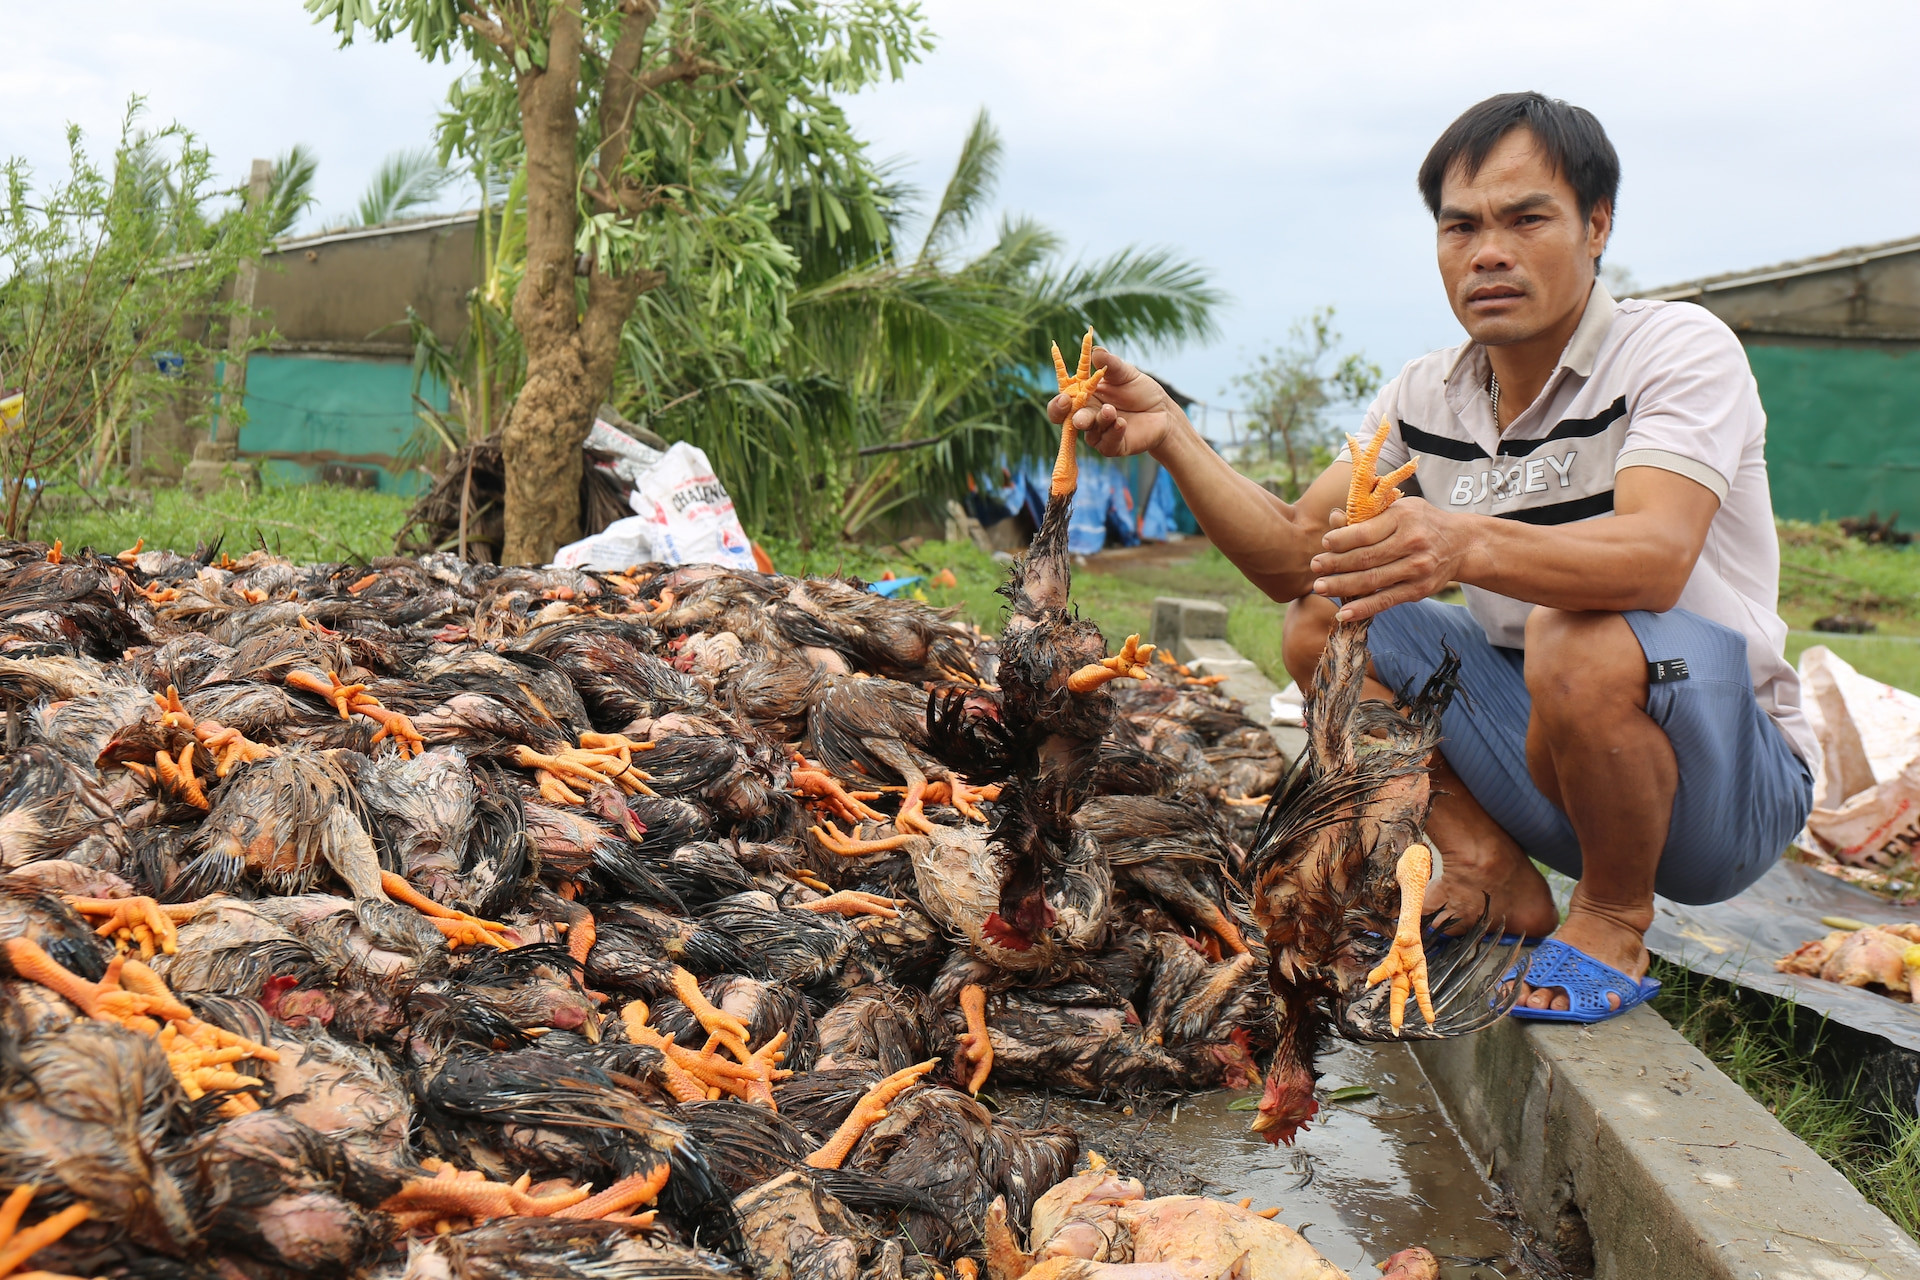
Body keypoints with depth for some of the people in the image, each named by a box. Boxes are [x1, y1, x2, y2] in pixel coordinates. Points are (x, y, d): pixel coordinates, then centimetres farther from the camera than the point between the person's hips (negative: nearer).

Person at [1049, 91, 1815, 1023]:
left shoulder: (1680, 348, -15)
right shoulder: (1425, 400, 3)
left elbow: (1656, 557, -34)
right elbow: (1294, 556, -3)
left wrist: (1469, 543, -52)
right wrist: (1173, 439, -18)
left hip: (1732, 780, -6)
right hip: (1541, 755, 6)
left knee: (1581, 640, -36)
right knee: (1323, 624, -3)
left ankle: (1613, 920, -9)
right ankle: (1493, 876, 4)